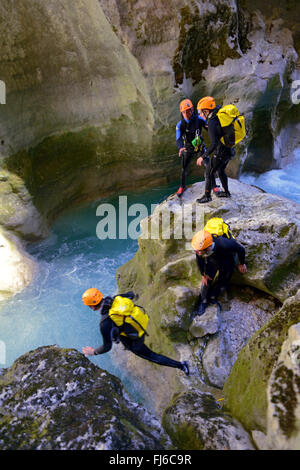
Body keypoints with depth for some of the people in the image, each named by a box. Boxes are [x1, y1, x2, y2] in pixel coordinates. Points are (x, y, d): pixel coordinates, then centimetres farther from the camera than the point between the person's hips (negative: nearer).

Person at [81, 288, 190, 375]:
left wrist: (93, 352, -7)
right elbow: (131, 295, 2)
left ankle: (180, 365, 20)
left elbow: (107, 347, -26)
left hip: (135, 341, -7)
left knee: (151, 356, 15)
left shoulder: (104, 323, -34)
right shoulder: (114, 299, -17)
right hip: (139, 327, 7)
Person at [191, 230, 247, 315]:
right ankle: (203, 302, 31)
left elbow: (241, 249, -26)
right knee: (206, 281, 7)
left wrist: (241, 264, -8)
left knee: (222, 284, 8)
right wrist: (203, 274, 2)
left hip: (227, 263, -2)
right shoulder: (199, 246, -35)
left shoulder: (223, 244, -48)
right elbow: (199, 260, -10)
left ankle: (212, 298, 36)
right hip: (212, 261, 2)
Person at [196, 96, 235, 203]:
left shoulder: (212, 123, -25)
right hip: (229, 150, 8)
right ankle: (226, 192, 42)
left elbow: (214, 144, -32)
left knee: (209, 173, 9)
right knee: (221, 171, 27)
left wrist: (203, 156, -27)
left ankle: (207, 196, 22)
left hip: (220, 152, -8)